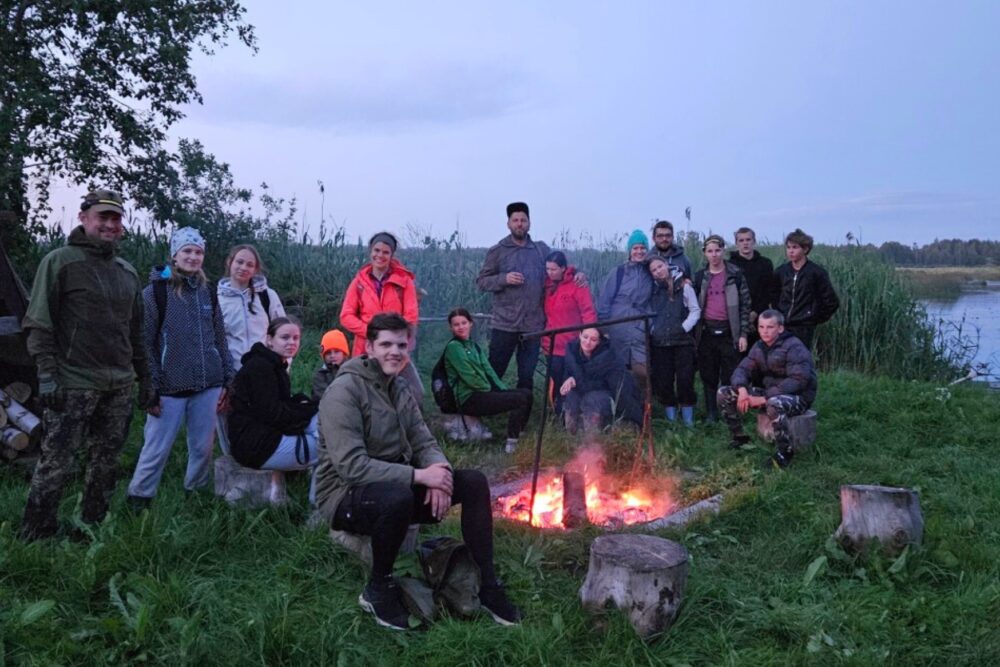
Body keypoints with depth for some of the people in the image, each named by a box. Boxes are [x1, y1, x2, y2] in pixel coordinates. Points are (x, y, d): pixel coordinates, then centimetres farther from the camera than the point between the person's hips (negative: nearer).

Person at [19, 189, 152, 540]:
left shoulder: (127, 272, 15)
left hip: (119, 386, 6)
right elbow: (38, 324, -6)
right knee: (56, 464, -5)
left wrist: (143, 376, 19)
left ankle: (93, 526, 24)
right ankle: (35, 536, 7)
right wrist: (46, 375, -13)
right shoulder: (60, 261, -3)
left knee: (106, 463, 11)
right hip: (73, 385, -6)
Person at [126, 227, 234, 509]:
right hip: (170, 387, -4)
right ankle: (138, 500, 18)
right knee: (156, 450, 1)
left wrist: (227, 380, 10)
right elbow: (144, 344, -5)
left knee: (203, 447, 10)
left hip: (208, 385, 4)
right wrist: (150, 389, -10)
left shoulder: (208, 292, 10)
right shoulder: (155, 291, -4)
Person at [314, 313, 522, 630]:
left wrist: (439, 472, -20)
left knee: (475, 481, -7)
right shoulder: (344, 392, -18)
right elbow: (351, 466, -27)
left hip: (397, 484, 8)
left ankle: (487, 585, 2)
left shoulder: (399, 389, 7)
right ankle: (377, 590, -13)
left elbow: (425, 443, 4)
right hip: (347, 495, -8)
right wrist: (418, 475, -30)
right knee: (399, 496, -40)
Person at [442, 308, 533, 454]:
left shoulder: (474, 346, 18)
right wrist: (492, 391, -5)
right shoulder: (453, 347, -9)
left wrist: (503, 390, -2)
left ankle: (517, 435, 3)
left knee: (526, 393, -3)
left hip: (482, 393, 8)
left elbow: (488, 371, 11)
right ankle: (511, 444, -13)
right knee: (520, 399, -18)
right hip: (469, 399, -8)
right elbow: (470, 378, -14)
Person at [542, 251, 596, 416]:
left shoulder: (577, 284, -9)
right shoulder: (548, 286, 8)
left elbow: (588, 312, -12)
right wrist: (543, 337, 9)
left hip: (573, 347, -5)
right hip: (552, 347, 5)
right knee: (556, 386, 11)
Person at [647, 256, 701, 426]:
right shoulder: (653, 289, 9)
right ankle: (671, 418, 13)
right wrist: (651, 330, 2)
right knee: (663, 380, 2)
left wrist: (684, 327, -9)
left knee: (685, 379, -5)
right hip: (660, 342, 3)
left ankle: (688, 418, 5)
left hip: (682, 340, -3)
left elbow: (695, 310, 1)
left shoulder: (683, 286, 0)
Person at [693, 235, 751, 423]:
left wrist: (743, 334, -4)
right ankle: (711, 414, 15)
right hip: (706, 333, 2)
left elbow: (745, 305, 1)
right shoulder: (700, 277, 8)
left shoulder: (735, 275, 1)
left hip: (729, 332, -2)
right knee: (709, 376, 6)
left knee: (730, 376, 0)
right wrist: (693, 334, 5)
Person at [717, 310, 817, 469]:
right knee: (724, 393, -5)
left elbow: (798, 380, -27)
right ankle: (739, 438, 10)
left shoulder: (794, 348, -18)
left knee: (774, 403, -43)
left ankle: (785, 452, -22)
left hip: (798, 397, -7)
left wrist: (764, 398, -29)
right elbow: (742, 369, 1)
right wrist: (742, 389, -23)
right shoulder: (759, 347, 5)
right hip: (768, 393, 7)